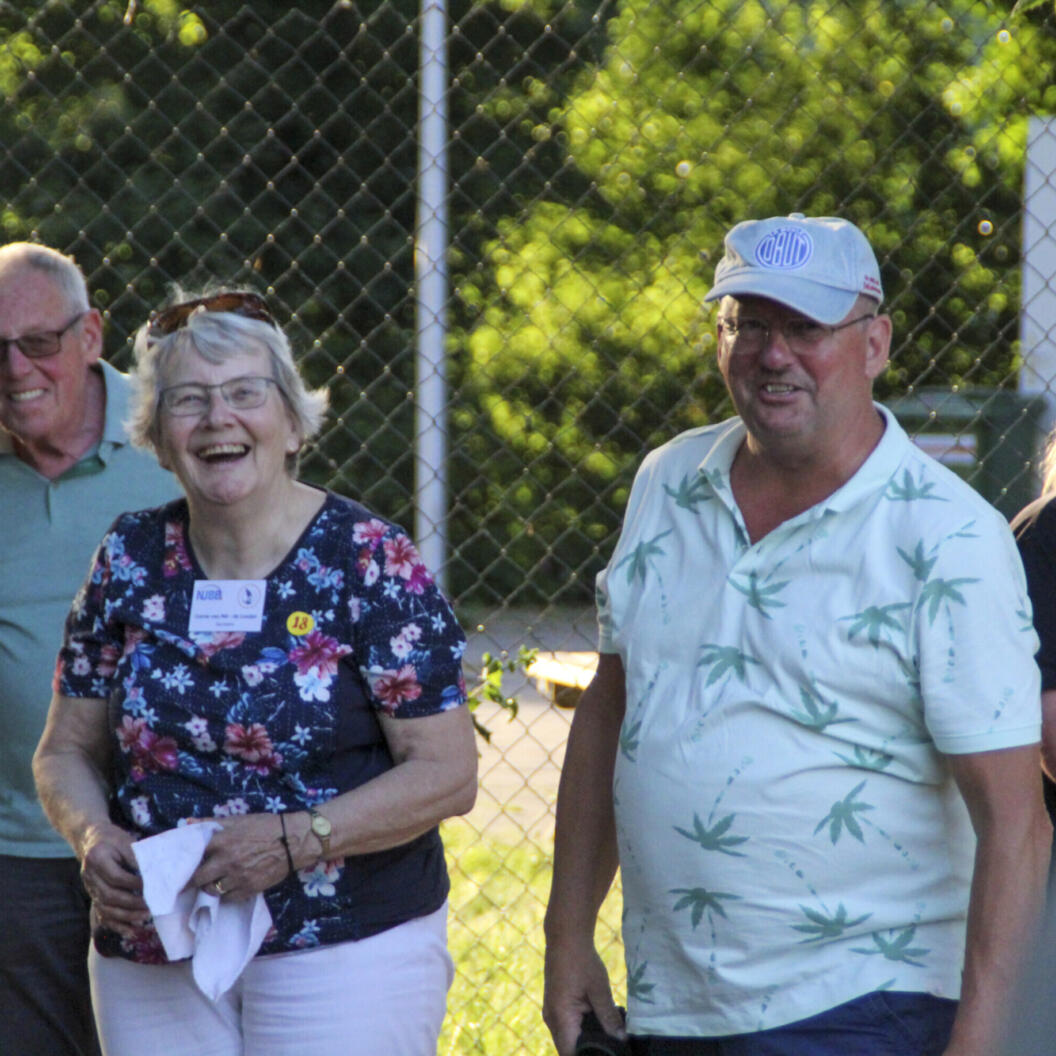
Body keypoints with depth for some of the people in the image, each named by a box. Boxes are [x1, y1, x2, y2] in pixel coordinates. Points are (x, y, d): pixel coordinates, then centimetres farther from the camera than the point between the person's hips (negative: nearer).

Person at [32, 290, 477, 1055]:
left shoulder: (367, 562, -6)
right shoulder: (131, 561, 6)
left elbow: (448, 774, -8)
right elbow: (68, 749, 12)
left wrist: (295, 841, -20)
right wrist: (93, 836, -10)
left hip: (348, 955, -3)